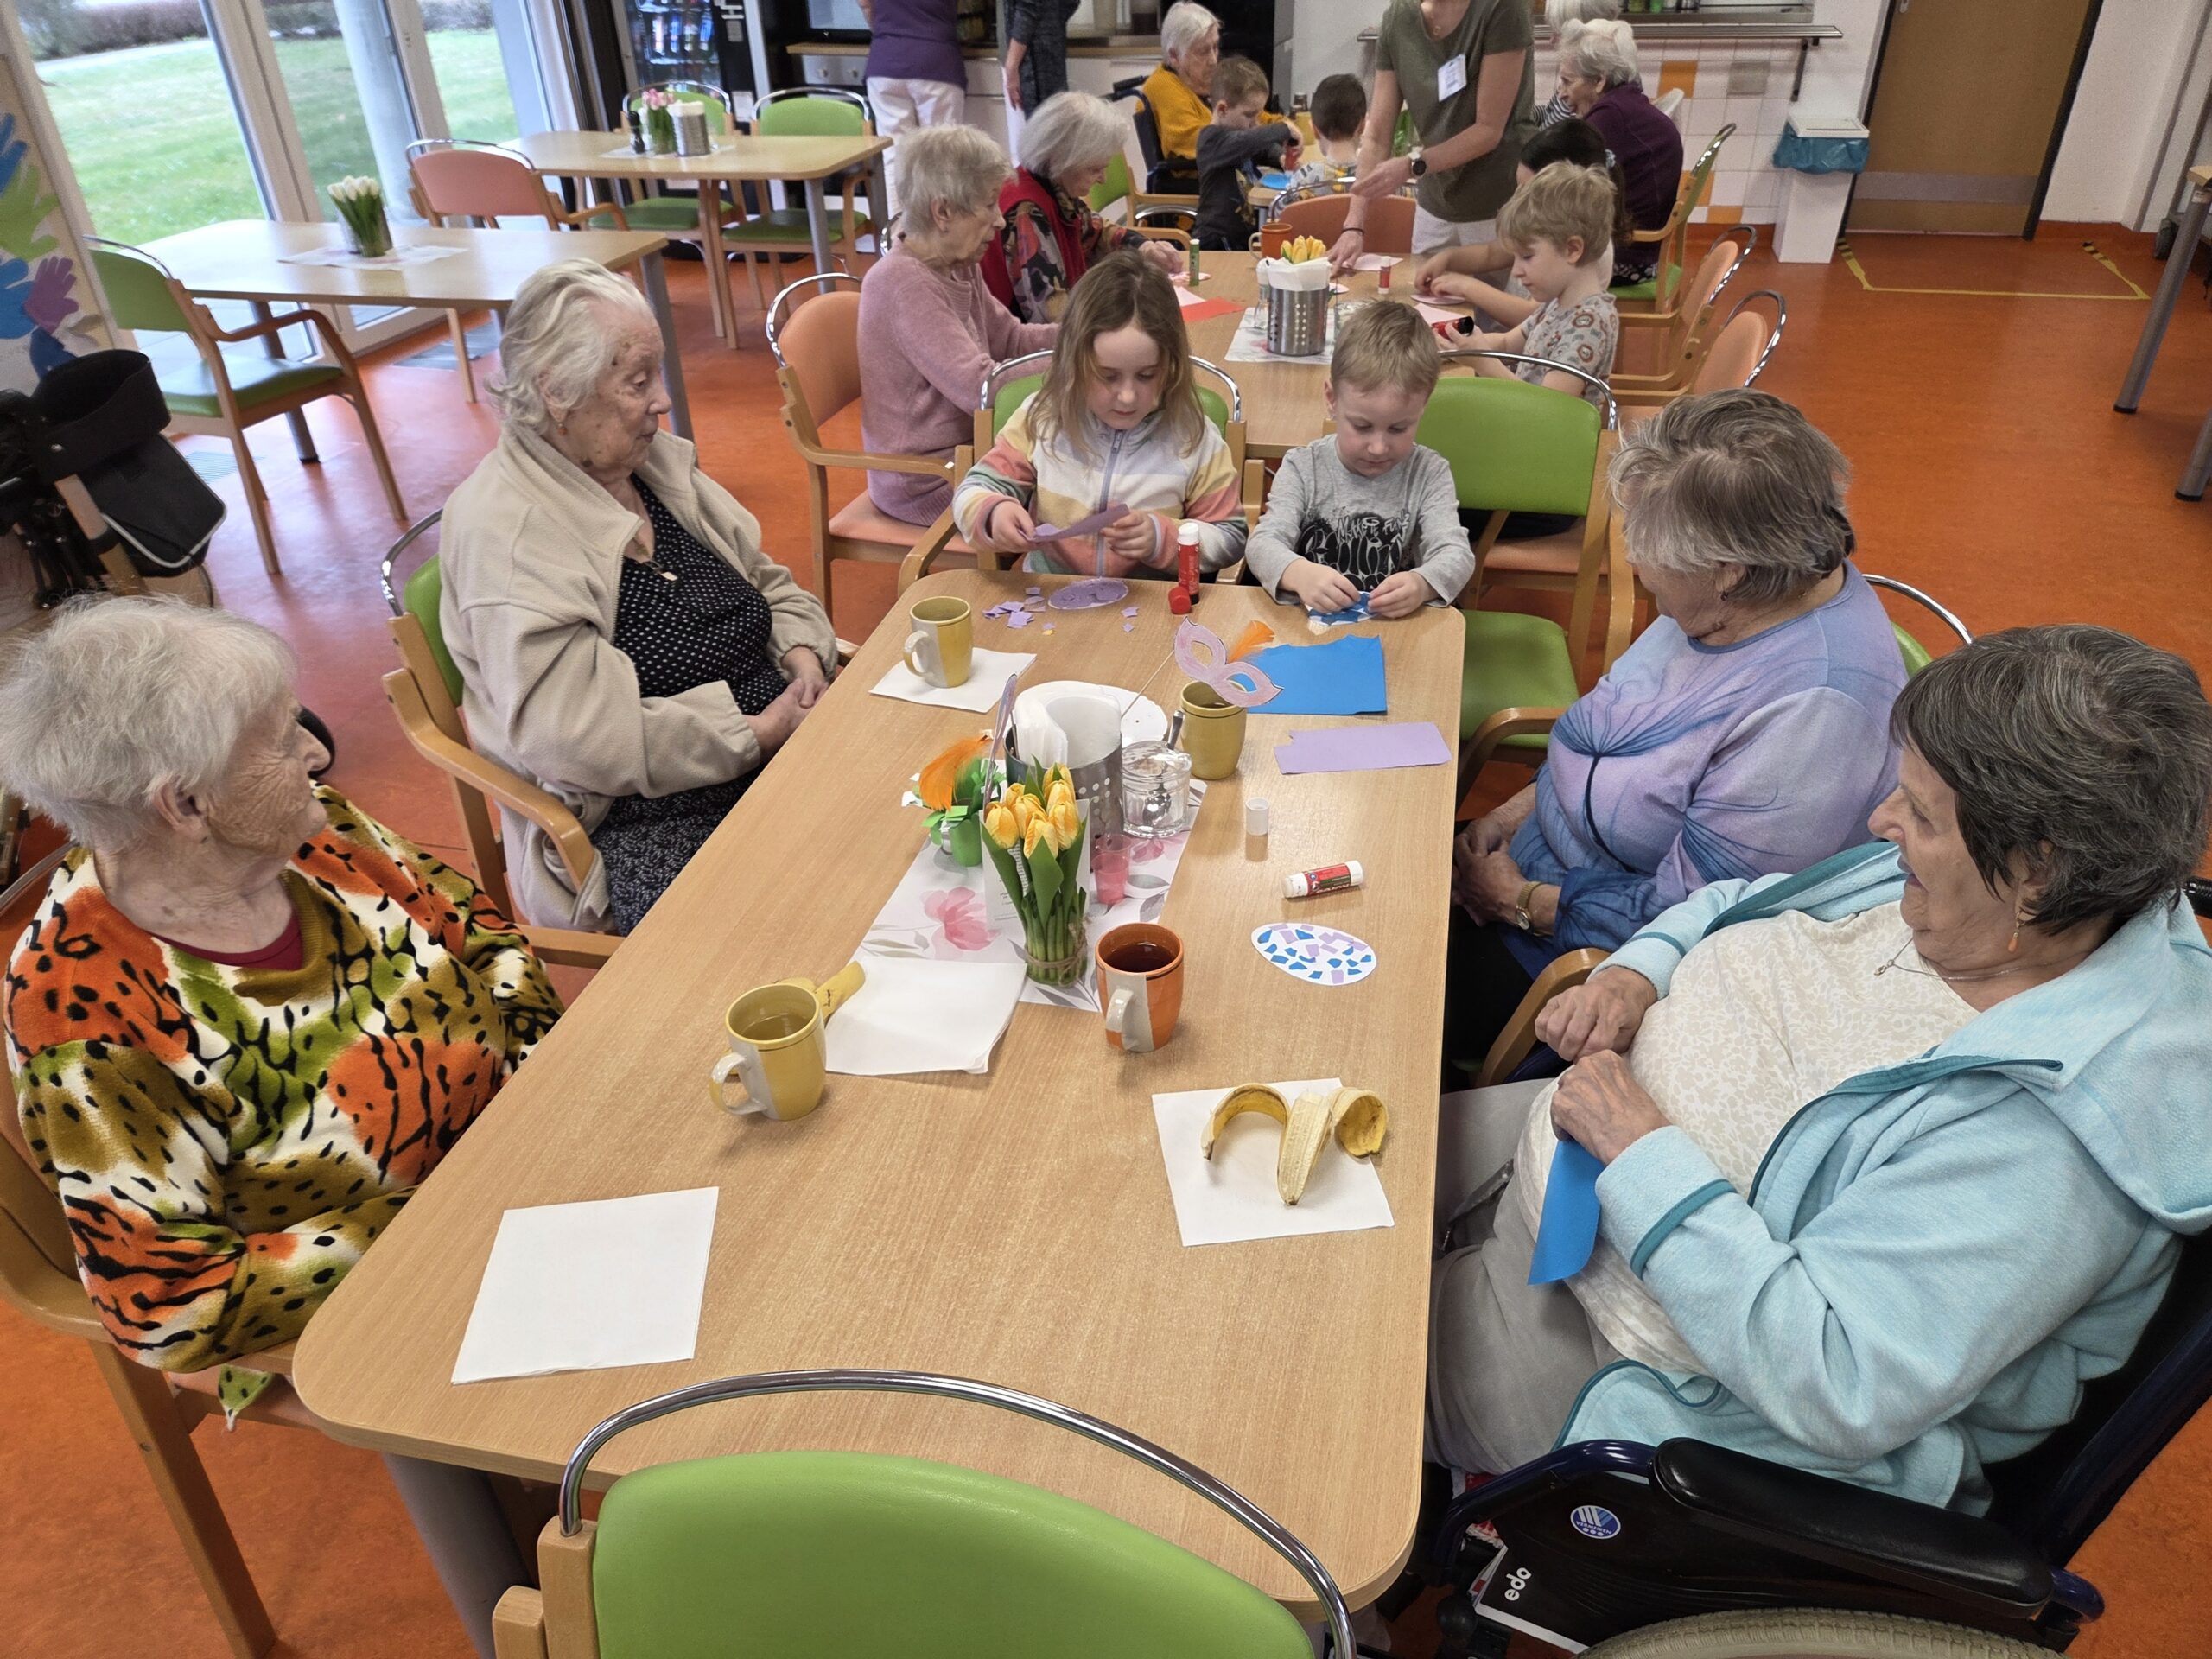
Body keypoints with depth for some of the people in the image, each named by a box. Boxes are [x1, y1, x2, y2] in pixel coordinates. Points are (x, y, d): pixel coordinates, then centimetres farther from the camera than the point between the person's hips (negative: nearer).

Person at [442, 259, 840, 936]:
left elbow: (768, 583, 20)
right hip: (644, 824, -8)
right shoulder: (504, 528, -14)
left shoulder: (659, 462, 10)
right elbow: (572, 737, -22)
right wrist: (756, 734, -18)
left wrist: (804, 662, -2)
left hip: (781, 751, 8)